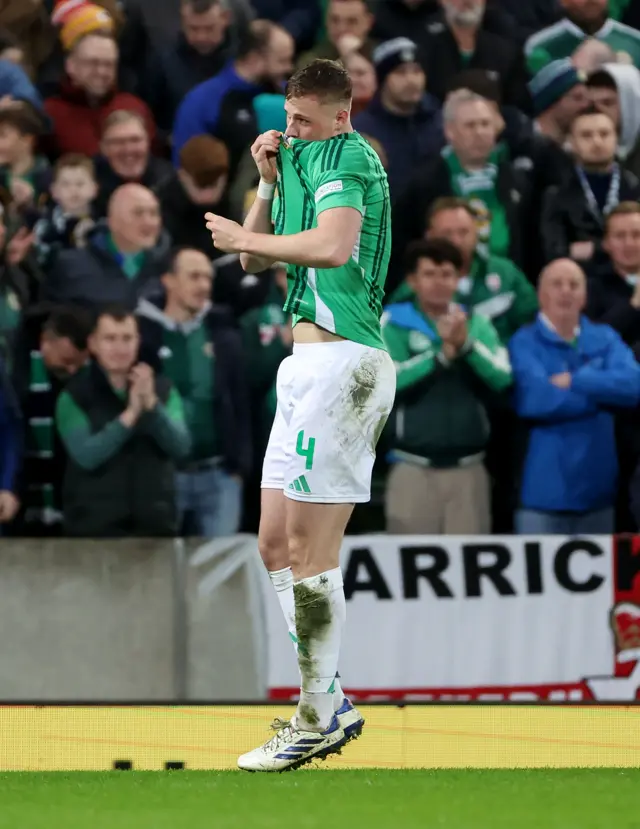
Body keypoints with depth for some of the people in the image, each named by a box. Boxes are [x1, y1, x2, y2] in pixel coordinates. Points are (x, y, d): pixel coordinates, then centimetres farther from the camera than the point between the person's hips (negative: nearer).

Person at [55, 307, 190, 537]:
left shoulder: (162, 389, 7)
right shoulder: (75, 396, -2)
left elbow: (181, 447, -5)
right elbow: (85, 455, -15)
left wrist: (151, 404, -20)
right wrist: (130, 415, -25)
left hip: (155, 524, 3)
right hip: (95, 527, -3)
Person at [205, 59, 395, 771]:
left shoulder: (345, 155, -8)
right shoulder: (304, 159, 22)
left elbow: (333, 246, -26)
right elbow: (255, 261, 24)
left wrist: (241, 237, -13)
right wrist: (269, 182, 9)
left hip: (340, 360, -10)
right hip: (310, 366, 10)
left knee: (310, 550, -10)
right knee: (275, 543, 11)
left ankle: (316, 722, -7)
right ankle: (331, 704, 16)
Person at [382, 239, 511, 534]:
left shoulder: (476, 323, 9)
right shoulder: (395, 322, 2)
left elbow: (502, 376, -4)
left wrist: (466, 344, -18)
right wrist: (440, 355, -17)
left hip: (468, 468, 2)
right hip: (413, 469, -2)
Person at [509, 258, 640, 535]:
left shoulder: (605, 339, 9)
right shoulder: (524, 343, -3)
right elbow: (536, 400, -20)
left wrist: (574, 381, -16)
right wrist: (604, 390, -9)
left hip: (596, 489, 4)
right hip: (544, 490, -4)